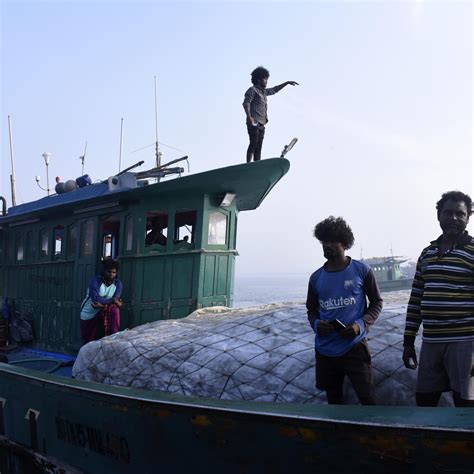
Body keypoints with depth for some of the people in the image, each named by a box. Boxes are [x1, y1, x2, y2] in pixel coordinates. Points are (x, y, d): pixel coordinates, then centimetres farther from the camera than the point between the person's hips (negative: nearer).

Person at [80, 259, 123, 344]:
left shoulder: (117, 283, -8)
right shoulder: (95, 281, -18)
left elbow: (116, 300, -19)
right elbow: (96, 299, -30)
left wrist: (103, 304, -34)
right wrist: (111, 300, -36)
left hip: (103, 311, 1)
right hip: (88, 314, -1)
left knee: (114, 309, -30)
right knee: (88, 340, 3)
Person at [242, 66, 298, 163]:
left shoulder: (263, 91, 25)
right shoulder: (252, 90, 0)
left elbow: (274, 90, 39)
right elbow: (246, 103, -12)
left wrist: (287, 83, 39)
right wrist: (249, 117, -25)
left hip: (261, 124, 8)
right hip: (254, 123, -8)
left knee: (258, 147, 2)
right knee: (253, 144, -17)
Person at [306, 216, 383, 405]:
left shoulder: (362, 270, -3)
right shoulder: (316, 278, 6)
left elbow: (377, 302, 4)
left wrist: (361, 324, -13)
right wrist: (316, 324, -7)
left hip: (354, 347, -3)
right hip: (325, 351, 4)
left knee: (367, 400, -2)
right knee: (333, 401, 15)